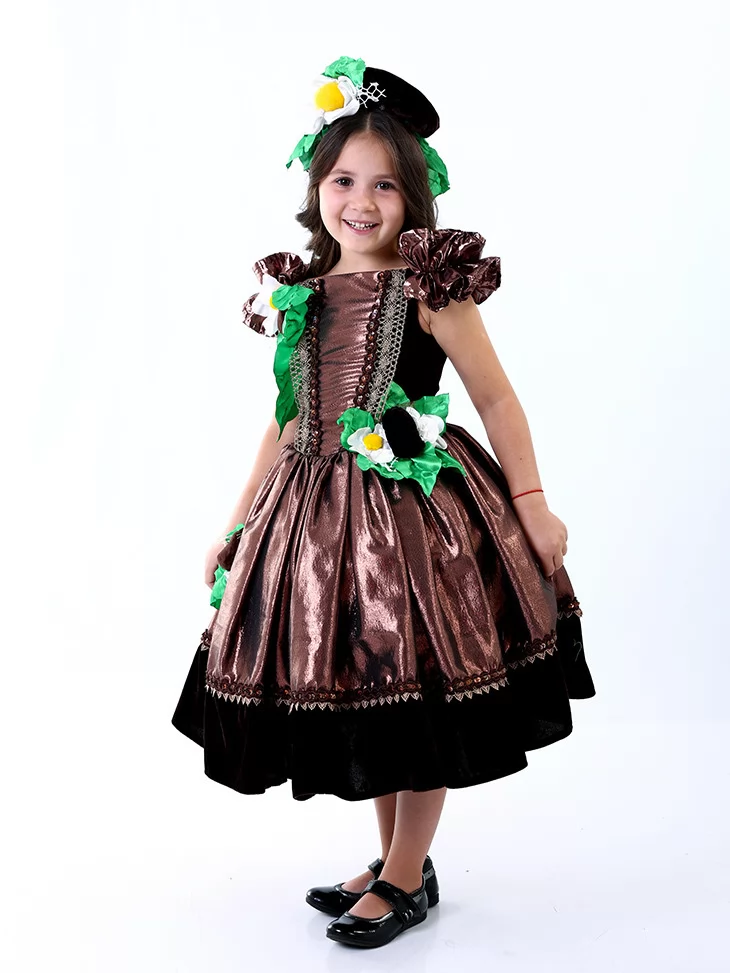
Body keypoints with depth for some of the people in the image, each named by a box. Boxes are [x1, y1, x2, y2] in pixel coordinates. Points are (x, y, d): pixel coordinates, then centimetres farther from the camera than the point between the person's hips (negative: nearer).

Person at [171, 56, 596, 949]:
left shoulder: (432, 287, -7)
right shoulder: (302, 295, 7)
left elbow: (496, 399, -3)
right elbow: (288, 421, 13)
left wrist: (530, 504, -10)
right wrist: (236, 525, 14)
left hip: (415, 507, -5)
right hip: (320, 511, 6)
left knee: (419, 698, 6)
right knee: (355, 694, 16)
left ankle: (407, 879, 25)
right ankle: (394, 861, 36)